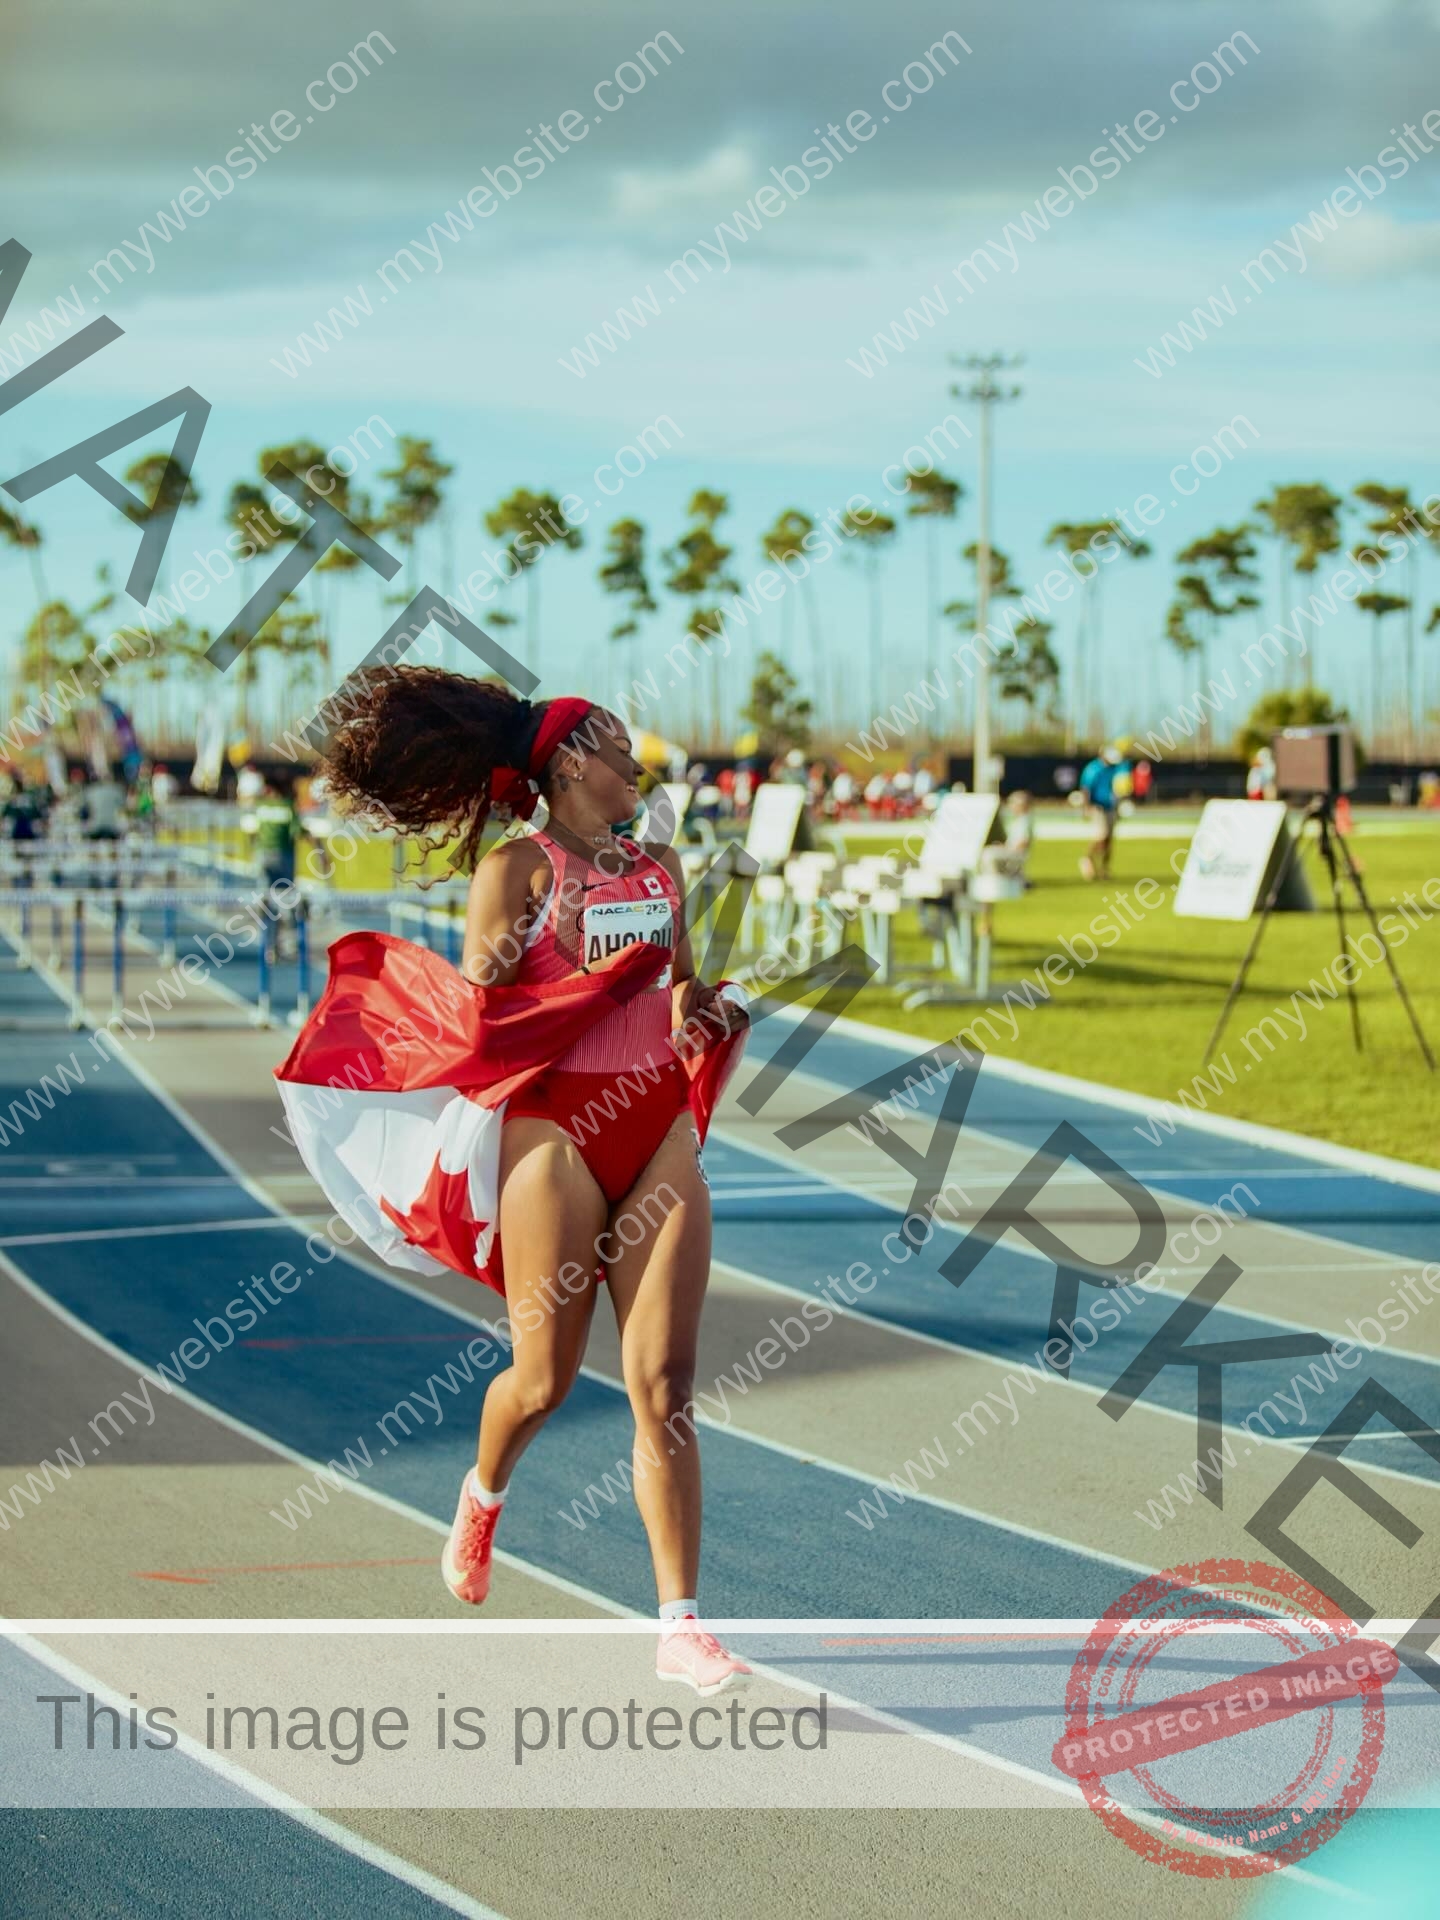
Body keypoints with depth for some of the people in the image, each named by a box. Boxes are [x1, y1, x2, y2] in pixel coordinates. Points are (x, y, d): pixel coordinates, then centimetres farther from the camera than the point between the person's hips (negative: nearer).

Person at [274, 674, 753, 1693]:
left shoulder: (661, 865, 15)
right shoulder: (519, 866, -2)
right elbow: (480, 1007, -5)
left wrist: (708, 1011, 6)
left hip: (660, 1128, 4)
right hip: (555, 1123, -4)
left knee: (665, 1380, -4)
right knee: (547, 1376, 4)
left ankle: (681, 1624, -6)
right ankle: (485, 1495, 40)